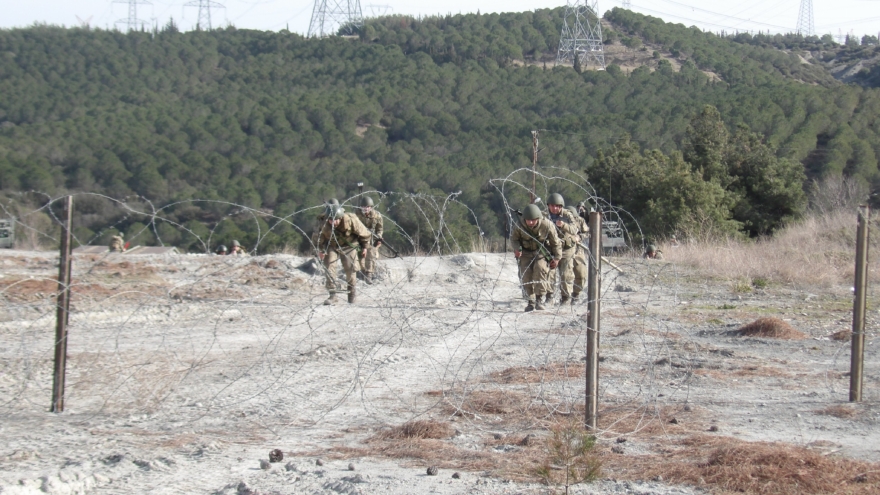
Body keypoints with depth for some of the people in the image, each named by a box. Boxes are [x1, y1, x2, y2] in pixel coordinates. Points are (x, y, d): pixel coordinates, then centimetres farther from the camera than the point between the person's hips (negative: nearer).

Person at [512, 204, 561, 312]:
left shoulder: (547, 225, -20)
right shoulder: (519, 225, -16)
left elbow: (555, 242, -5)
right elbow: (514, 238, 5)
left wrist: (556, 258, -1)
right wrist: (517, 248, -15)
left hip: (542, 251, -2)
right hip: (526, 253, 2)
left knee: (540, 269, -28)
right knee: (526, 275, -13)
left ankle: (540, 298, -19)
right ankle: (531, 301, 2)